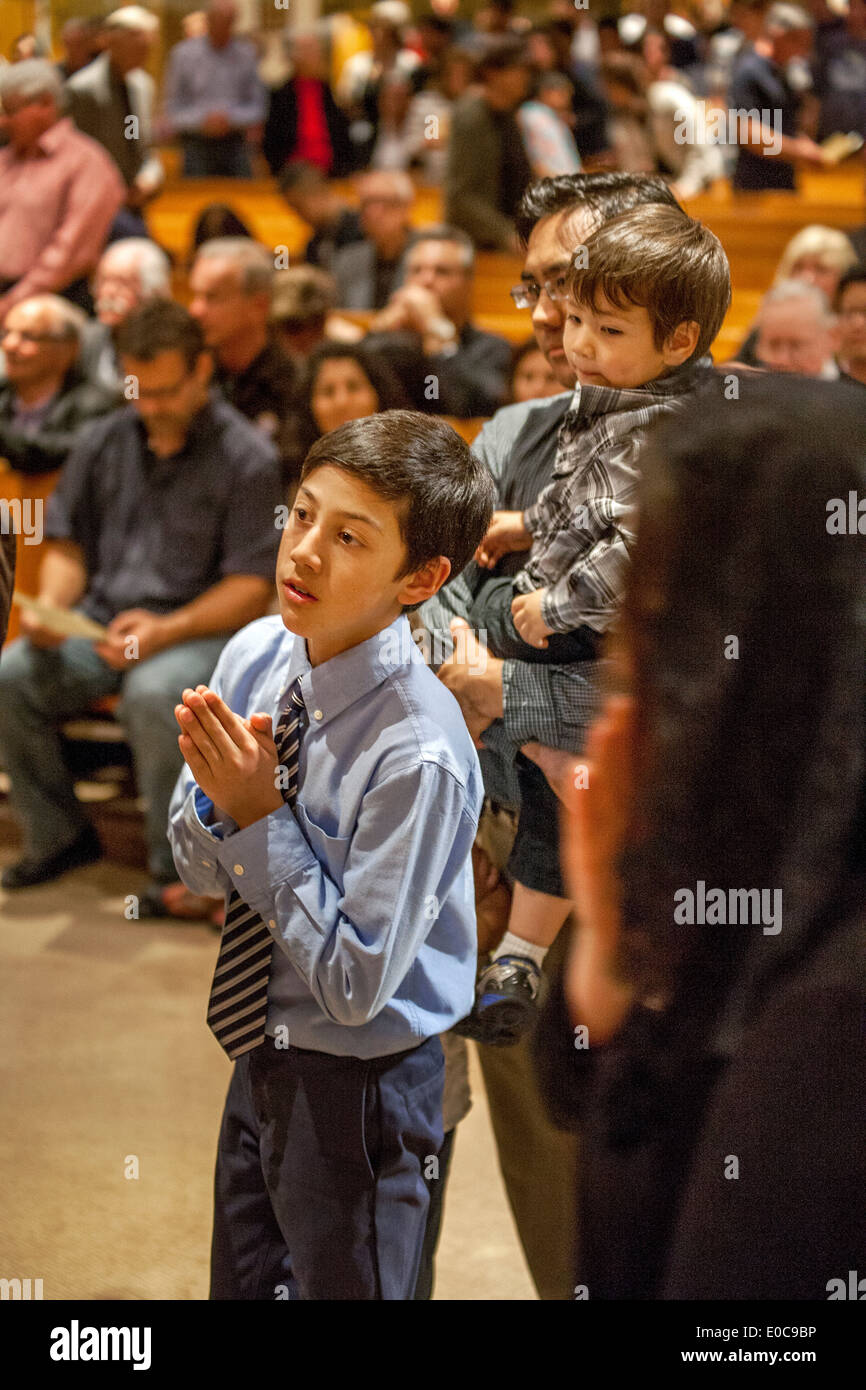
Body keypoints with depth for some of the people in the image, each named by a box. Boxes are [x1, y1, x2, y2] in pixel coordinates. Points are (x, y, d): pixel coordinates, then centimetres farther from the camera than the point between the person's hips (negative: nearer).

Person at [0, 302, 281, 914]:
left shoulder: (247, 457, -4)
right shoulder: (104, 441, 11)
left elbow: (251, 587, -9)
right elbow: (67, 545, 15)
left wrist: (165, 631, -22)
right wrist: (52, 607, -7)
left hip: (198, 628, -5)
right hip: (100, 621, 5)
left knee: (154, 693, -37)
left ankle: (178, 869, -17)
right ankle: (60, 836, -2)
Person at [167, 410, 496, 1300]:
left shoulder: (420, 756, -30)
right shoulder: (254, 658, -8)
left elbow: (355, 983, -25)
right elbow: (197, 869, 3)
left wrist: (262, 816, -26)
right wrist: (216, 795, -20)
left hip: (357, 1085, -7)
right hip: (263, 1055, 7)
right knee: (241, 1286, 26)